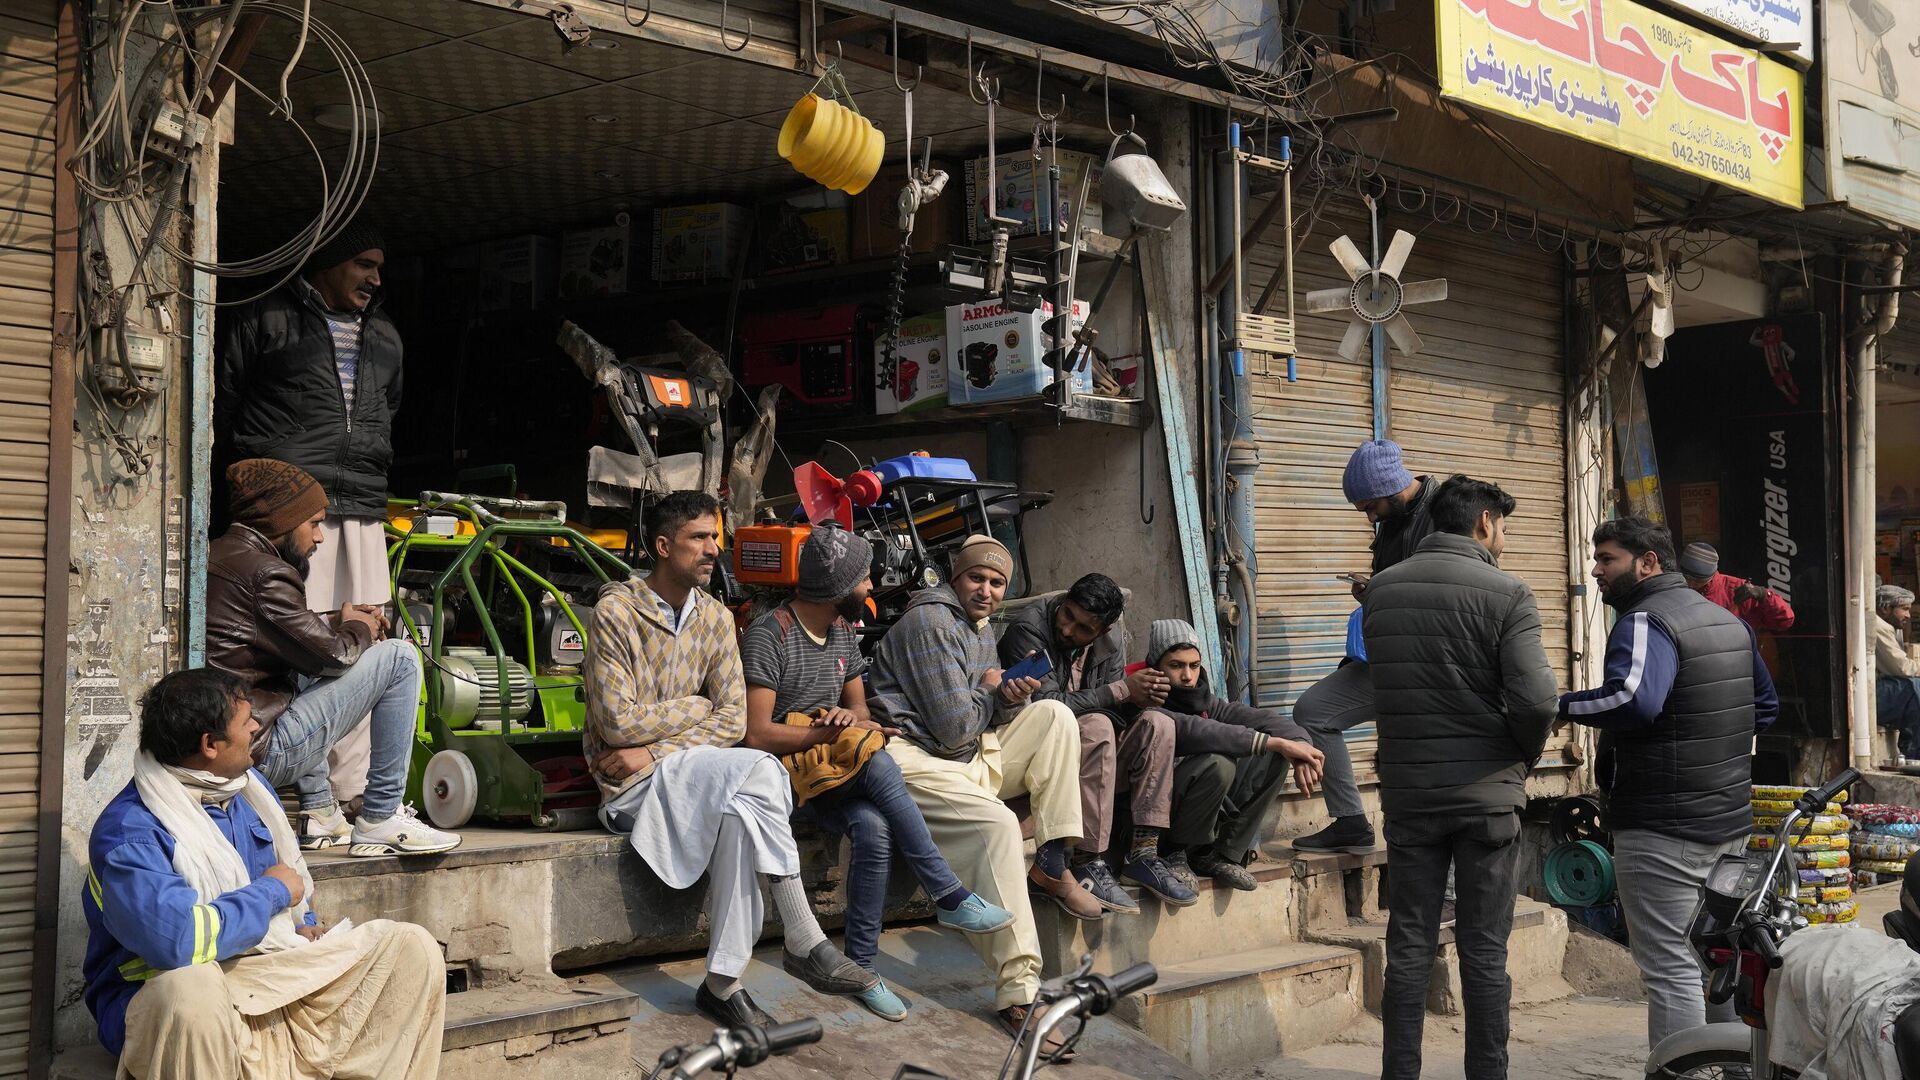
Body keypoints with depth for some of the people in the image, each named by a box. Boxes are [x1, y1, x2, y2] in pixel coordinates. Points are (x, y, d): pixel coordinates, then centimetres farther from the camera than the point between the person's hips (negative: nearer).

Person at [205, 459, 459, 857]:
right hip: (262, 755, -10)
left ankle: (320, 813, 26)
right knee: (399, 657, -4)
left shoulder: (212, 556, 13)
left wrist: (334, 623, 9)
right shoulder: (266, 573, -16)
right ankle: (380, 820, 0)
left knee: (304, 674, 36)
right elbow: (333, 655, -12)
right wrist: (359, 630, 9)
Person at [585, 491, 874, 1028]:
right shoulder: (615, 612, -9)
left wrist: (653, 747, -12)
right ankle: (805, 943, -25)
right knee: (757, 772, -29)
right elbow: (618, 723, -15)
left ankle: (723, 984, -26)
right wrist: (697, 706, -4)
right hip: (634, 781, -5)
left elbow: (733, 720, 1)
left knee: (739, 814, -31)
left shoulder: (716, 617, 8)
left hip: (690, 770, 5)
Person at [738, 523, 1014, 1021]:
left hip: (836, 773, 6)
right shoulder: (769, 634, -11)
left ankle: (861, 966, -22)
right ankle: (949, 897, -29)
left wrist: (850, 717, -8)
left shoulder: (844, 632, 14)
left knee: (873, 827, -30)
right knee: (873, 758, -35)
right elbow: (757, 733, -17)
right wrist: (831, 733, -21)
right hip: (787, 767, -6)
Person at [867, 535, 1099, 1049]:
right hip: (915, 758, -10)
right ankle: (1018, 991, -33)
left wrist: (1012, 700, -6)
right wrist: (987, 692, 3)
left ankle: (1051, 864, -5)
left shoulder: (981, 631, 18)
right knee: (995, 823, -33)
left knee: (1055, 715, 2)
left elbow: (988, 716, 17)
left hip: (969, 755, 10)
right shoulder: (931, 622, -12)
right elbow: (954, 727, -18)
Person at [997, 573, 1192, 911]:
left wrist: (1139, 697, -20)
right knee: (1096, 726, -32)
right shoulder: (1027, 628, -14)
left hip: (1092, 760, 7)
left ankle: (1143, 853, -19)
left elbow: (1116, 714, 4)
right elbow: (1045, 705, -22)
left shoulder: (1110, 646, 7)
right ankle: (1087, 864, -32)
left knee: (1157, 724, -14)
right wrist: (1121, 690, -20)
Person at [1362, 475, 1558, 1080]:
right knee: (1483, 952, 5)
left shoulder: (1381, 589, 4)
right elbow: (1536, 699, -18)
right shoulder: (1507, 594, -10)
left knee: (1408, 949, 9)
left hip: (1407, 789, 3)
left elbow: (1383, 684, 9)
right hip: (1486, 791, -3)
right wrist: (1524, 759, 0)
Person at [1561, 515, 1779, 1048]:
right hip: (1731, 822, 10)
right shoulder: (1729, 620, 15)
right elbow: (1766, 705, 24)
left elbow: (1632, 700, -34)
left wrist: (1558, 705, -23)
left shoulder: (1646, 622, -16)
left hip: (1662, 830, -10)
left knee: (1671, 970, -7)